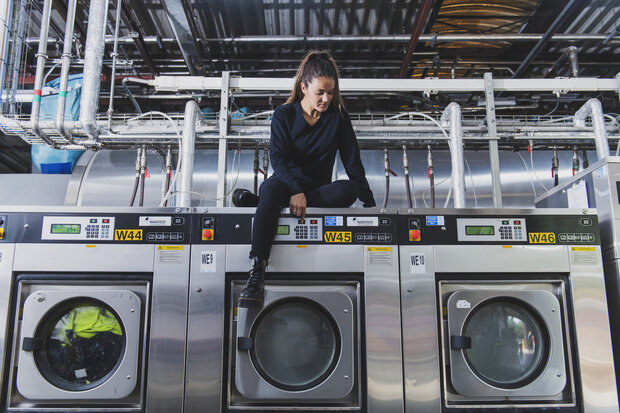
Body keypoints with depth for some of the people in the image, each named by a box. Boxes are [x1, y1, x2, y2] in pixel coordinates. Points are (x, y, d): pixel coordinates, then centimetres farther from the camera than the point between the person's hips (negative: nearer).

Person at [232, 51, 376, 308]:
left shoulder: (338, 117, 4)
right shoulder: (284, 115, -1)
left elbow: (352, 162, 4)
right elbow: (278, 158, -15)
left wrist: (369, 202, -2)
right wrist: (296, 191, -32)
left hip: (319, 189, 3)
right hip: (286, 183, -2)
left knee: (349, 189, -31)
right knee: (272, 187, -38)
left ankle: (257, 201, -29)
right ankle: (257, 270, -47)